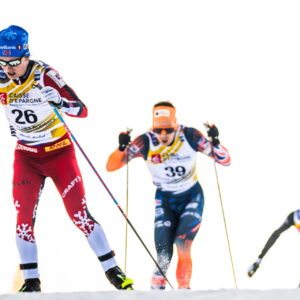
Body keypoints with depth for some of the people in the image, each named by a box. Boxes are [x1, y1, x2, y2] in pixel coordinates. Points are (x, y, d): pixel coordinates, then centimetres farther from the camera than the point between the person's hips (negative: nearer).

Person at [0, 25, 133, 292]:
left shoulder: (45, 76, -20)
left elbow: (82, 110, -23)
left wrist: (60, 102, -40)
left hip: (58, 152, -3)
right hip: (26, 156, 4)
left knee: (79, 214, -7)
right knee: (24, 217, -7)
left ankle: (114, 272, 1)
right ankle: (31, 282, 1)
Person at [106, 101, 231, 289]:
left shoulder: (190, 136, -17)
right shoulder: (145, 142, -18)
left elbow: (225, 160, -12)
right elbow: (111, 166, -16)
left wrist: (215, 142, -30)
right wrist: (122, 148, -34)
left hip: (192, 197, -1)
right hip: (165, 201, 1)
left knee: (183, 247, -21)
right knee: (163, 255, -10)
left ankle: (183, 288, -4)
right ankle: (157, 288, 14)